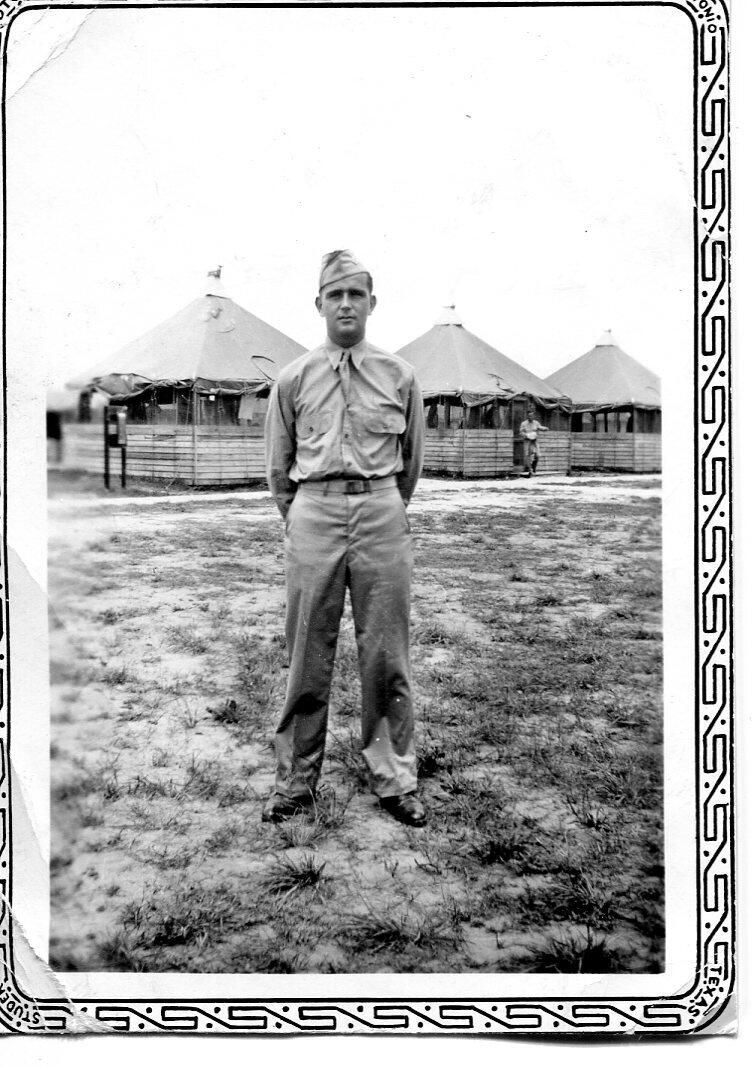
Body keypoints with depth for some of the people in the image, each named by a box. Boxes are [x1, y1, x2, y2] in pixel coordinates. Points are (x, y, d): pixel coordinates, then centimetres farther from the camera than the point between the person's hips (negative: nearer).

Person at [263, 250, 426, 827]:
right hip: (313, 513, 0)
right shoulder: (293, 379, 7)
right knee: (308, 656, 4)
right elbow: (278, 467, 15)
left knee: (386, 655, 4)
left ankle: (395, 780, 17)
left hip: (382, 512, 0)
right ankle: (297, 780, 17)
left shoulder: (400, 375, 7)